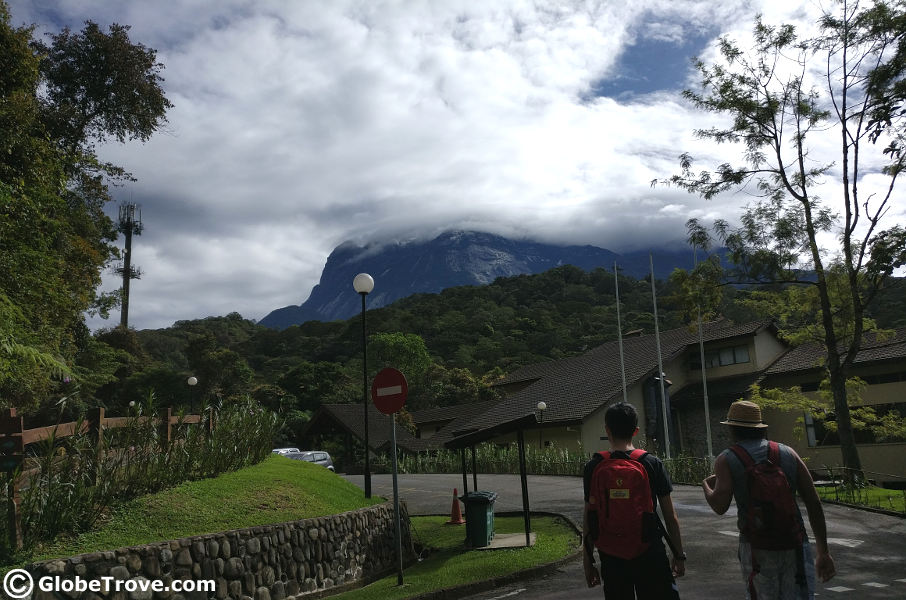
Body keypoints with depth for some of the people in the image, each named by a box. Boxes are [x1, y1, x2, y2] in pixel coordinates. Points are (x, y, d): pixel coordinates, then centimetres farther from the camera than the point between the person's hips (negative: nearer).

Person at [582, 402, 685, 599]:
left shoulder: (593, 467, -4)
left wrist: (588, 561, 6)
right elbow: (670, 516, -1)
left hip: (611, 558, 1)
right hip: (651, 553, -1)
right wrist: (679, 555, 9)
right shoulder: (652, 464, -4)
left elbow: (588, 517, -2)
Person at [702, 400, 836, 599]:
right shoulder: (788, 453, 9)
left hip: (757, 547, -2)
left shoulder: (727, 460, -1)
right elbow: (814, 503, 6)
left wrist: (706, 486, 9)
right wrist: (823, 552, 11)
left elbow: (720, 506, -14)